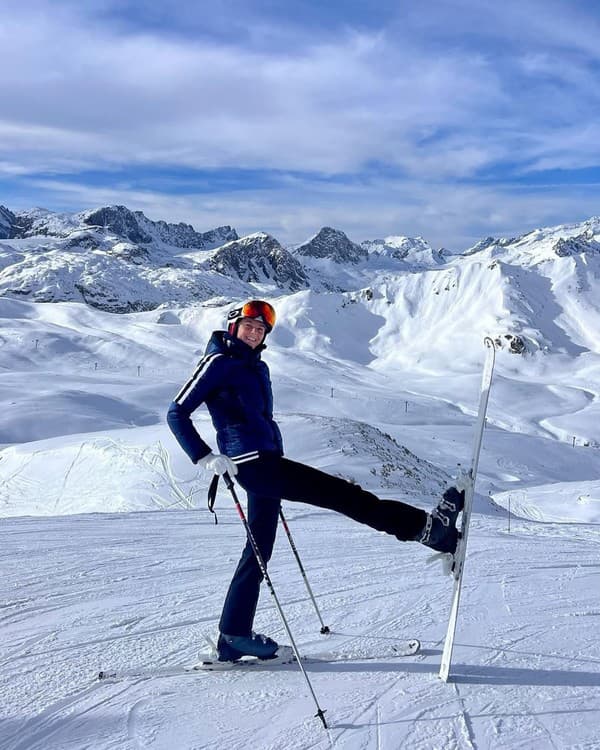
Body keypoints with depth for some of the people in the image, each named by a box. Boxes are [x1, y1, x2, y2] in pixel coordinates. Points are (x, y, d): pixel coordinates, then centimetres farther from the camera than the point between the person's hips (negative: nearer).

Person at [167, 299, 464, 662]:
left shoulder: (258, 367, 21)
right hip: (253, 462, -10)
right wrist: (205, 457, -17)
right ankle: (423, 526, -23)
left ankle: (234, 636, 19)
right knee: (343, 494, -18)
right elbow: (177, 414, -7)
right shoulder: (218, 362, -4)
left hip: (267, 461, 10)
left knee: (259, 550, 12)